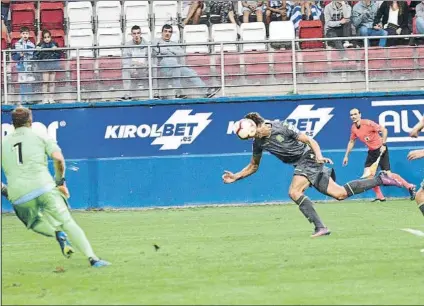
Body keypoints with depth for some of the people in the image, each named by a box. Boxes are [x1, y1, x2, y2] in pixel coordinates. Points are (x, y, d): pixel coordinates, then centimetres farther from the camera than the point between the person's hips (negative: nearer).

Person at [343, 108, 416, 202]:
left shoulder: (368, 123, -18)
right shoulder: (353, 128, 4)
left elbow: (384, 130, -19)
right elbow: (351, 141, 19)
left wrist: (383, 144, -25)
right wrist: (346, 155, 18)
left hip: (381, 149, -7)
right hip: (371, 152, 7)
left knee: (388, 174, -13)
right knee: (367, 174, -4)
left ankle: (410, 187, 1)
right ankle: (380, 196, 6)